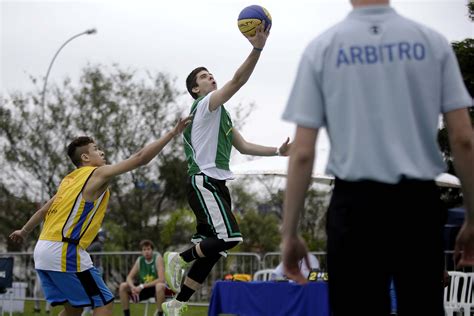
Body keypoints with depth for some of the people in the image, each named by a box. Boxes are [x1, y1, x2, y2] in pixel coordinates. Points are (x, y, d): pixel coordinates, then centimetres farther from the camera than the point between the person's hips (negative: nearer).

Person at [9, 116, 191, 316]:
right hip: (64, 251, -9)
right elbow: (141, 158, -9)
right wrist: (173, 133, -5)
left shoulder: (70, 179, 21)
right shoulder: (99, 174, -3)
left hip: (43, 249, 9)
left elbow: (44, 210, 30)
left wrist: (24, 231, 45)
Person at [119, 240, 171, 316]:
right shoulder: (140, 260, -2)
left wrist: (142, 286, -27)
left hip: (156, 289, -5)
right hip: (144, 289, 5)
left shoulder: (157, 258, -16)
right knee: (123, 286, -10)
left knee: (160, 286, -39)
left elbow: (161, 279, -25)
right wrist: (133, 287, -23)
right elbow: (129, 278, 1)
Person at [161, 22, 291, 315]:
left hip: (216, 184, 10)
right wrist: (256, 50, -31)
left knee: (212, 249, 5)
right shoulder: (205, 104, -4)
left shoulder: (221, 114, 25)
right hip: (205, 183, -10)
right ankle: (179, 258, -4)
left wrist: (277, 151, 19)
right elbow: (237, 81, -20)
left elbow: (243, 146, 28)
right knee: (230, 238, -23)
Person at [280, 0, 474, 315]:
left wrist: (290, 233, 3)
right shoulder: (432, 41, 4)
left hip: (356, 206, -1)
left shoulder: (322, 47, 1)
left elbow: (302, 153, -3)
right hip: (419, 203, 1)